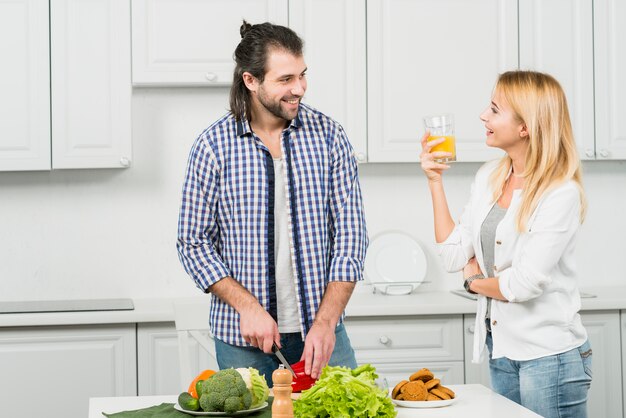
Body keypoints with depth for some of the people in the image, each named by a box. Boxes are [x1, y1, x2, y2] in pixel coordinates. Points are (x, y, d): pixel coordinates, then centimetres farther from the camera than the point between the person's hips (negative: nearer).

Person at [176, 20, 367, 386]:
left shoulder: (328, 135, -2)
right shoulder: (214, 146, -5)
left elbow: (350, 235, -4)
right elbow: (194, 243, -2)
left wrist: (325, 322, -13)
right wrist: (248, 307, -14)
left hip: (321, 330, 1)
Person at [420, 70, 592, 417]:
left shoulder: (562, 194, -17)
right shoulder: (488, 177, 5)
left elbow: (524, 284, -20)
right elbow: (454, 256, 3)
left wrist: (475, 281, -1)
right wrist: (435, 181, 1)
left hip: (548, 354, -7)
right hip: (500, 349, 7)